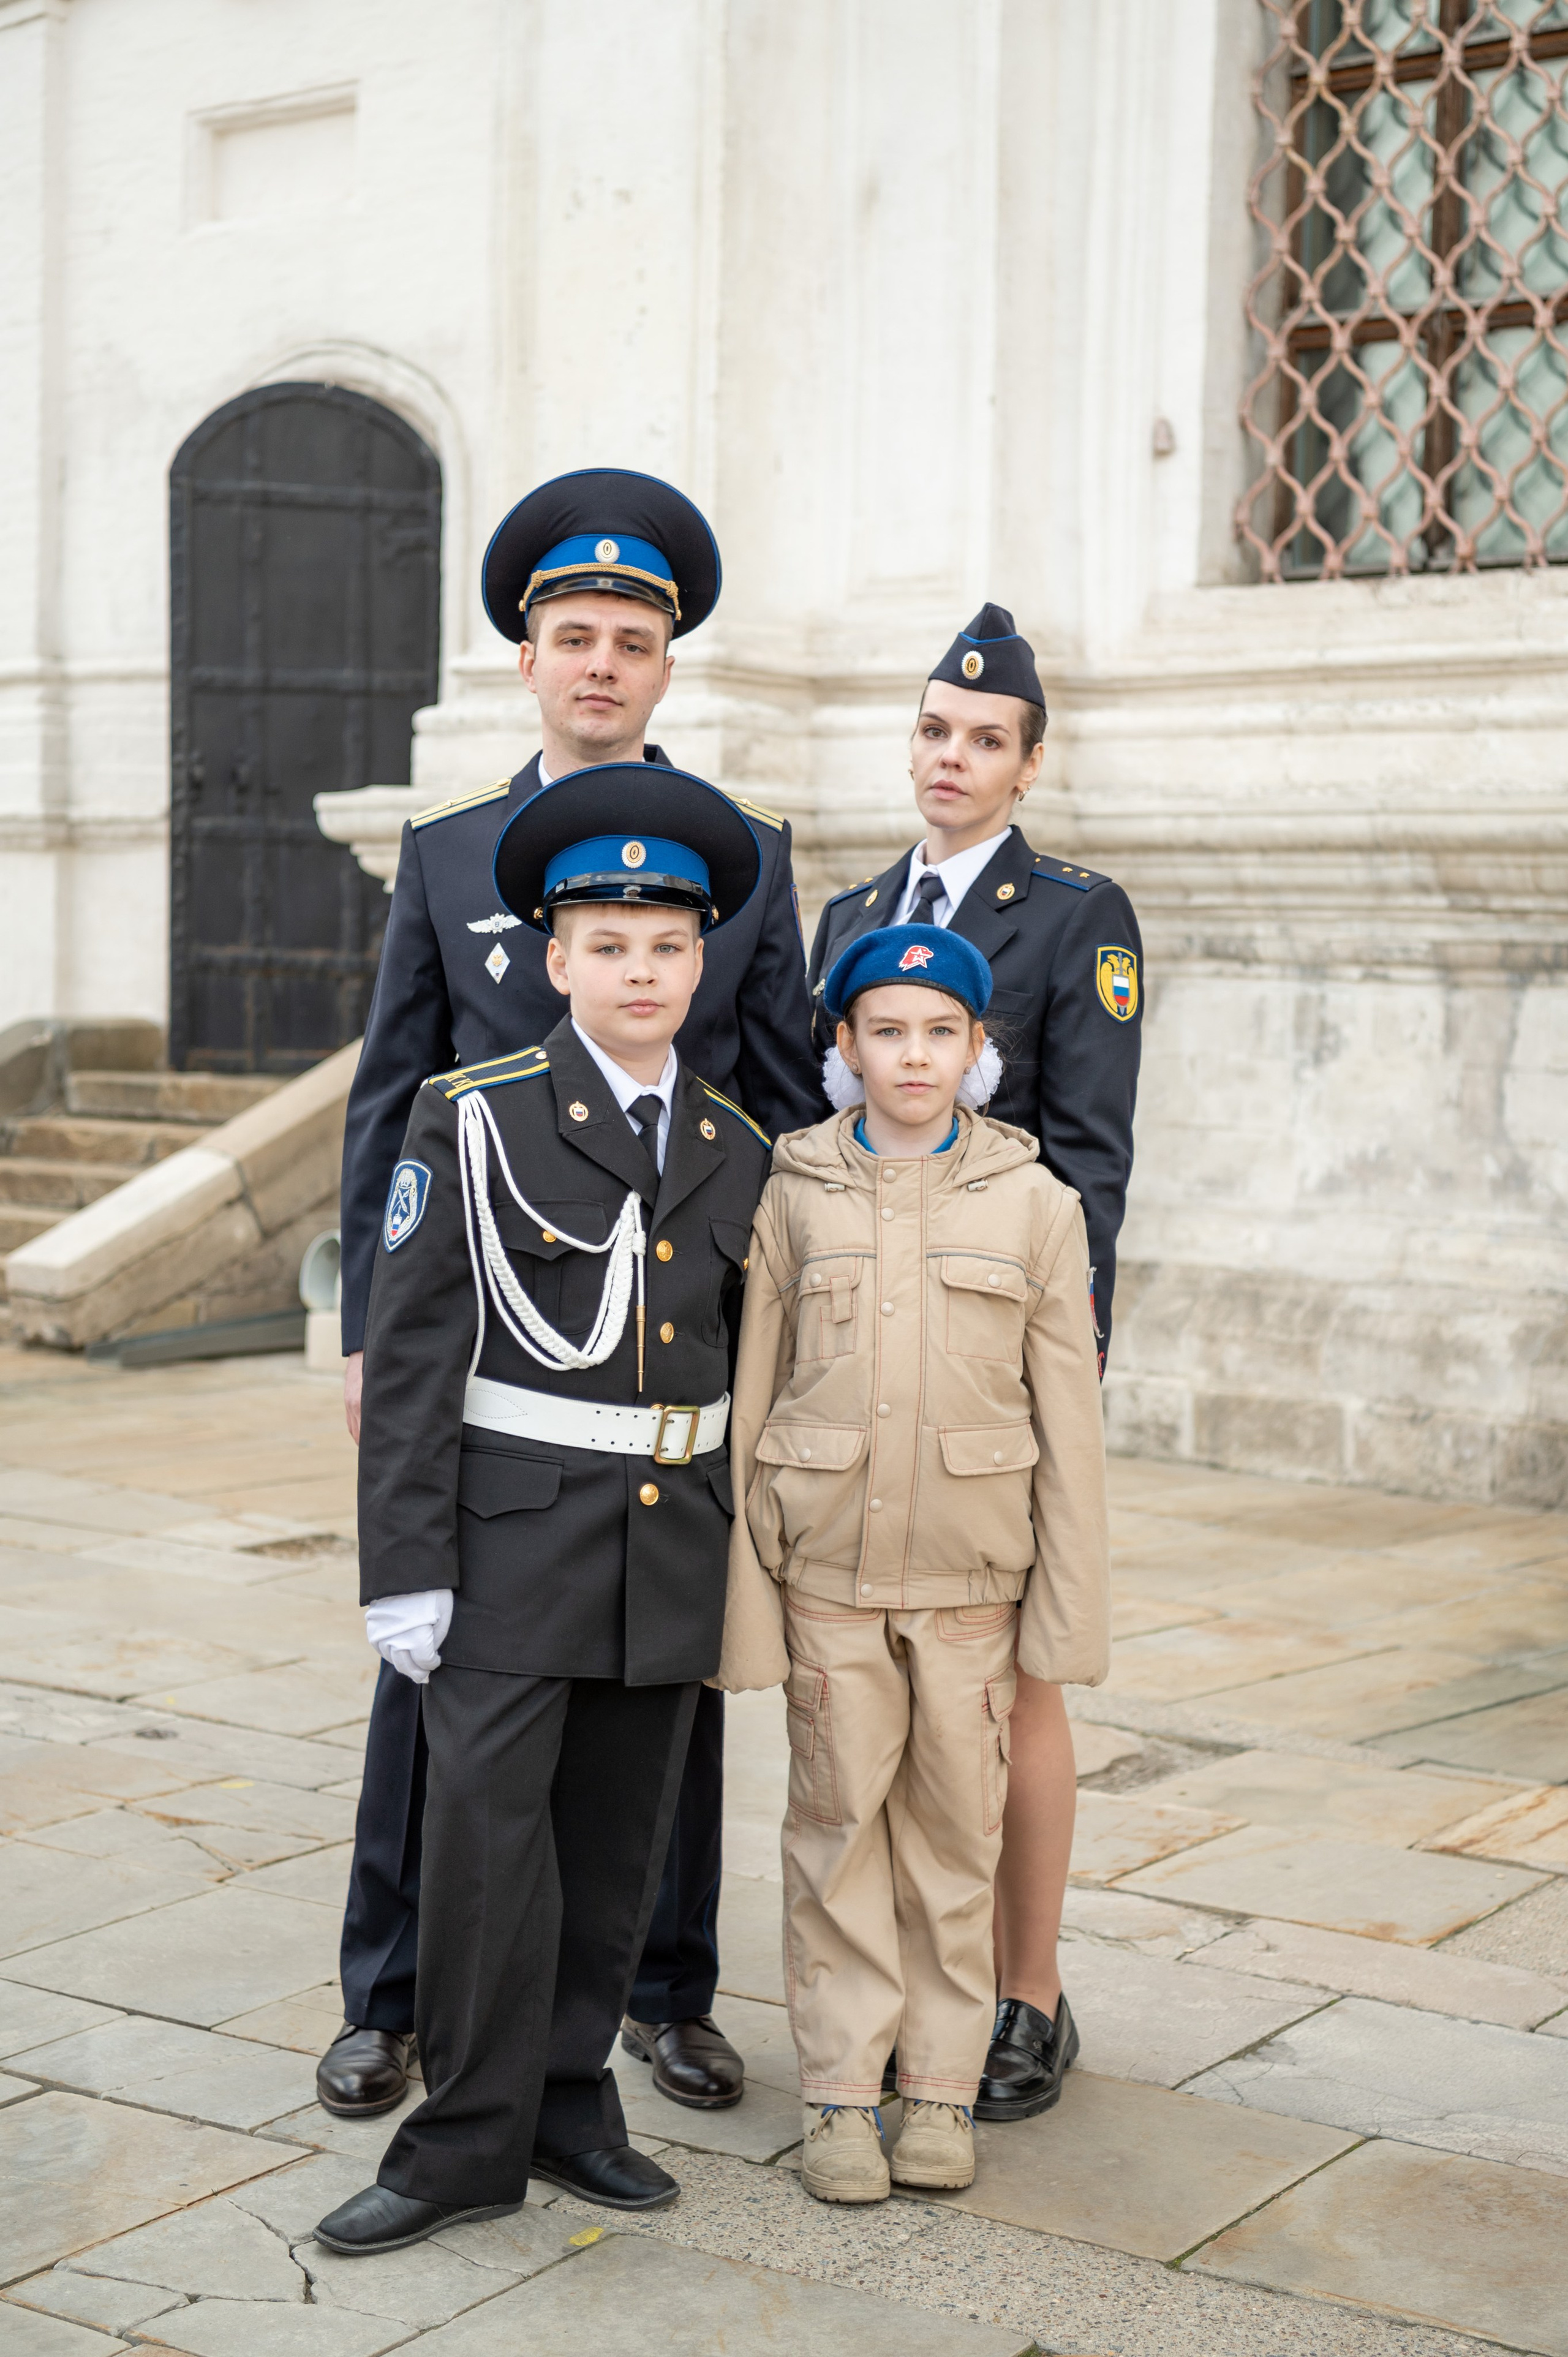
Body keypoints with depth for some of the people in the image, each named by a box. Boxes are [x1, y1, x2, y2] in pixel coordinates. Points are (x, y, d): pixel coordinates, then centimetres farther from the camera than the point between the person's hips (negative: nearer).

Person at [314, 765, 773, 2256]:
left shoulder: (733, 1149, 8)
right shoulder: (474, 1121, -5)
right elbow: (409, 1356, -7)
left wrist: (738, 1560, 12)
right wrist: (402, 1569, -12)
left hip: (673, 1547, 4)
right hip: (512, 1532, -4)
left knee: (615, 1840, 10)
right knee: (486, 1827, -7)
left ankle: (567, 2098, 23)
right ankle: (470, 2143, 4)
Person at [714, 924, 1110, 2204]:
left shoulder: (1036, 1203, 1)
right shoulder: (789, 1195, 1)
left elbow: (1070, 1420, 2)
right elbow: (748, 1400, 2)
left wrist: (1070, 1606, 0)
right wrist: (742, 1585, -1)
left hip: (970, 1569, 0)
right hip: (828, 1561, 0)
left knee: (955, 1826, 7)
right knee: (839, 1821, 6)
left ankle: (944, 2085, 21)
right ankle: (844, 2094, 17)